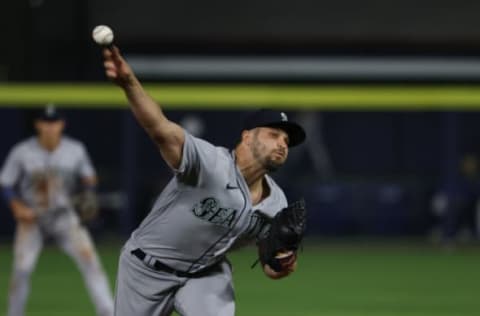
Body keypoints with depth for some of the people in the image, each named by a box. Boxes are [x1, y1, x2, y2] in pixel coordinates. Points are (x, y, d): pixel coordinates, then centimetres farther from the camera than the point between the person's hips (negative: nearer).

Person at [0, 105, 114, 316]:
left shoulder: (75, 150, -6)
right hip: (31, 219, -1)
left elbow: (88, 178, 8)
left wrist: (88, 196, -12)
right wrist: (17, 208, -19)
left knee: (89, 260, -14)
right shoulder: (22, 152, -11)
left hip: (64, 218, 1)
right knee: (21, 269, -10)